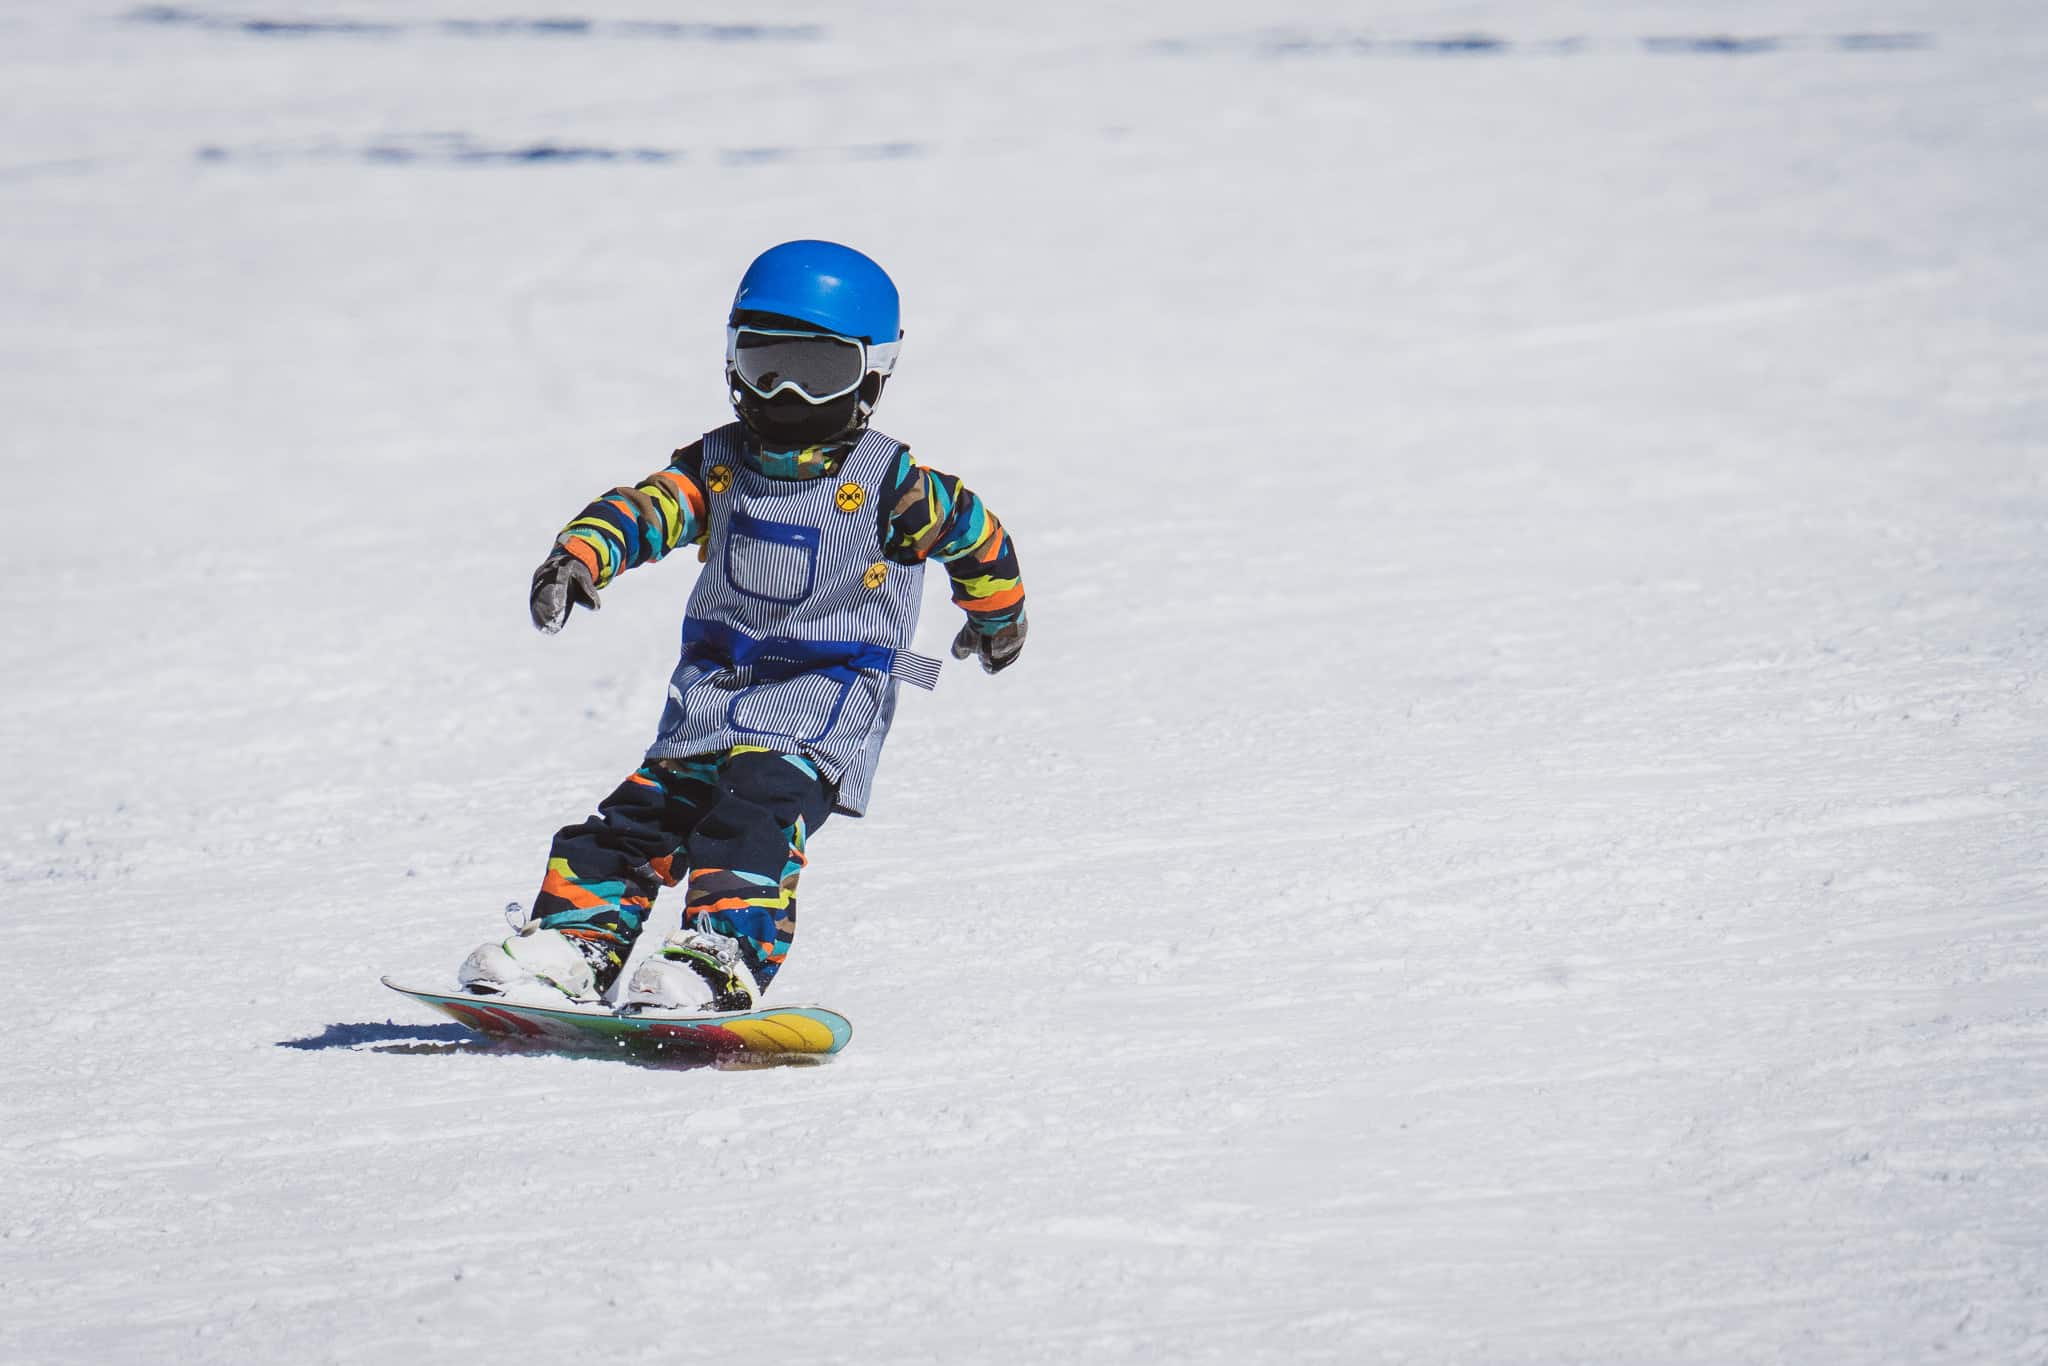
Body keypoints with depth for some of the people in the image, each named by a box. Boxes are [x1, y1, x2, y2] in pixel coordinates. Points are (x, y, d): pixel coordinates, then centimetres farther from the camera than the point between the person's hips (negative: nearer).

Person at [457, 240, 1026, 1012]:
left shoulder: (891, 485, -3)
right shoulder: (717, 464, 8)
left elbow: (972, 532, 12)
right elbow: (648, 509, -6)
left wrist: (996, 614, 30)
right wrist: (578, 555, -27)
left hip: (825, 697, -5)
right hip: (713, 695, 5)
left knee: (754, 814, -28)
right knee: (639, 819, -5)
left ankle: (723, 959, -40)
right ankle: (571, 946, -7)